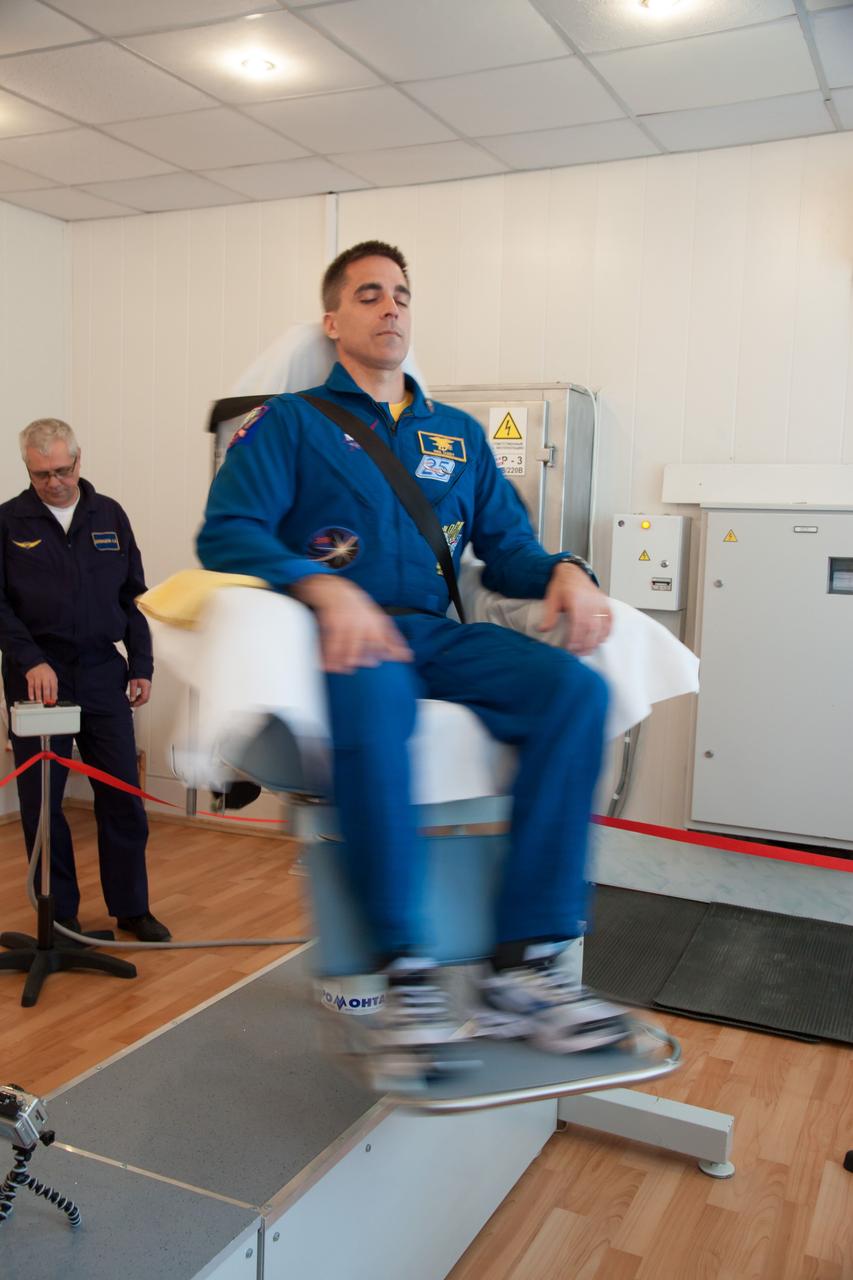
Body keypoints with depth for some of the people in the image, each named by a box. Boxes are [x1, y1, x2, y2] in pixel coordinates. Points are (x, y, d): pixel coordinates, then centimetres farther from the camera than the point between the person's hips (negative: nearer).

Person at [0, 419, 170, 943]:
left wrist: (142, 667, 5)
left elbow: (134, 597, 10)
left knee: (123, 796, 4)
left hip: (103, 672, 2)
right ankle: (59, 913, 19)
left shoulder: (110, 516, 7)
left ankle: (132, 907, 17)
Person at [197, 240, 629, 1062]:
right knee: (373, 689, -41)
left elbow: (506, 549, 20)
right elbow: (226, 532, -4)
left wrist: (563, 571, -5)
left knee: (575, 688, -25)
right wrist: (326, 587, -23)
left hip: (439, 633, 4)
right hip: (342, 638, -4)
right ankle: (406, 968, -30)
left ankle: (525, 964, -25)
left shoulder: (460, 436, 25)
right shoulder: (288, 423, 11)